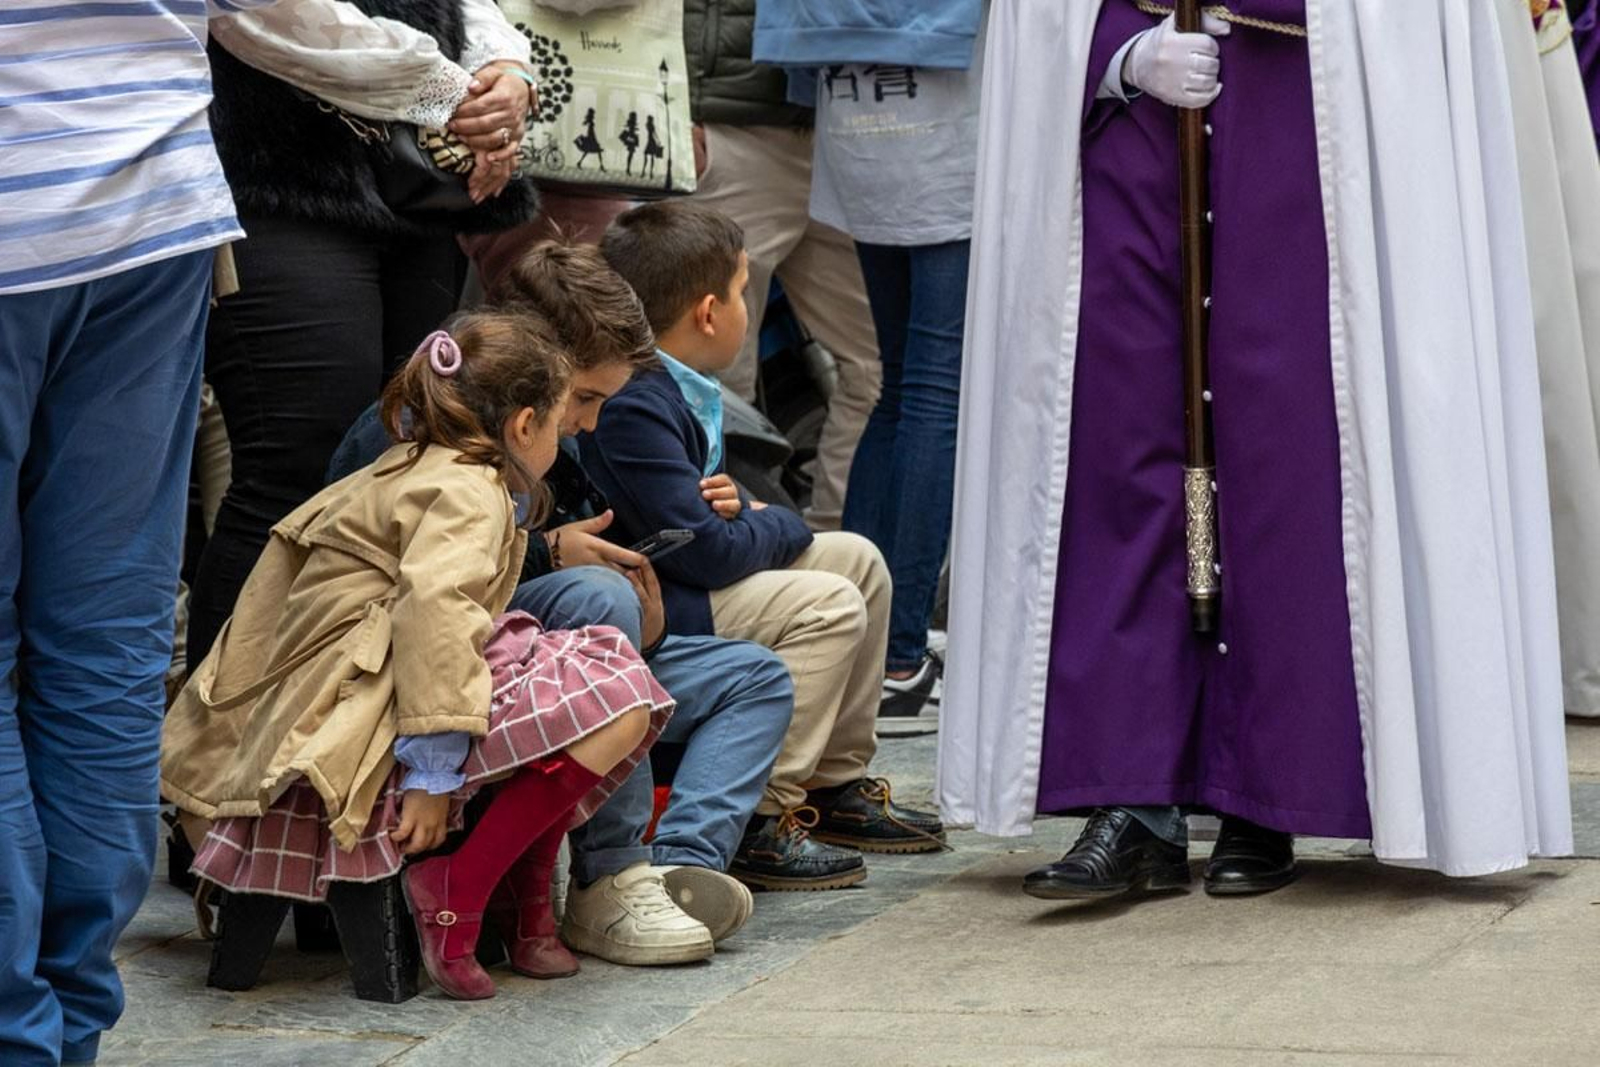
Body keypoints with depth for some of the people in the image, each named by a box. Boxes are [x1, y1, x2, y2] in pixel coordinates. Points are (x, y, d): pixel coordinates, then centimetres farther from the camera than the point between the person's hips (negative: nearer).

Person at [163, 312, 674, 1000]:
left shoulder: (406, 470, 22)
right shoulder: (468, 493, -9)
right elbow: (434, 606, -24)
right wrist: (433, 770, -28)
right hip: (364, 725, -11)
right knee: (618, 706, -19)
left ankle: (524, 893, 12)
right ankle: (454, 892, -15)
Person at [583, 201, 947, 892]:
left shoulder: (677, 390, 10)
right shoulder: (633, 410, -25)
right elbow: (703, 550, -26)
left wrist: (734, 506, -2)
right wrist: (781, 525, -6)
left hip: (676, 585, 11)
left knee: (858, 560, 15)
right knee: (828, 605, -21)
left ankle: (837, 785, 21)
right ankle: (758, 823, -18)